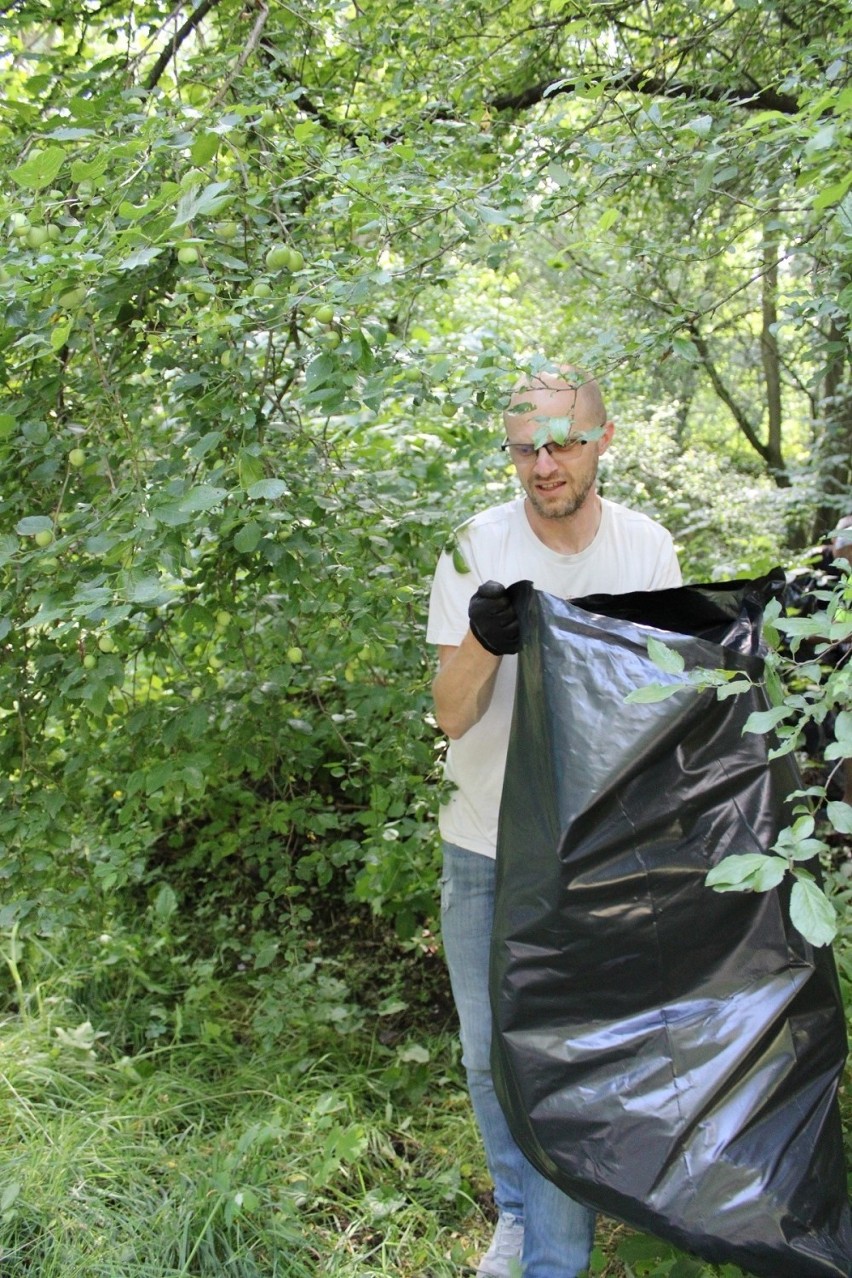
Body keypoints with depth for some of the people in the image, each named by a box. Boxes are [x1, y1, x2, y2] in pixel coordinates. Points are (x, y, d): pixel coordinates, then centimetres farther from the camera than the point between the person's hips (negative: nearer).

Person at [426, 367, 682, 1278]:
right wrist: (481, 641, -32)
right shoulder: (476, 549, -9)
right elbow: (451, 716, -13)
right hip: (485, 849, 1)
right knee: (490, 1050, 16)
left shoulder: (646, 548, -5)